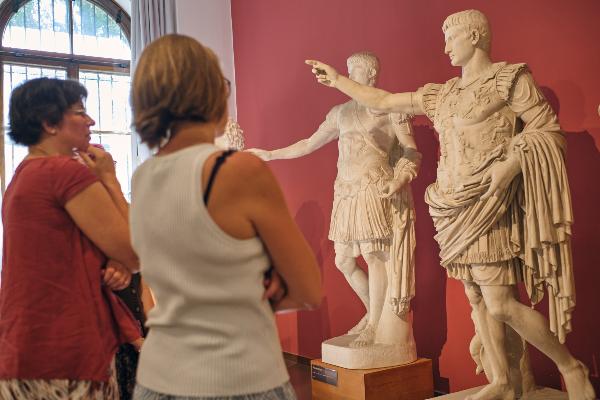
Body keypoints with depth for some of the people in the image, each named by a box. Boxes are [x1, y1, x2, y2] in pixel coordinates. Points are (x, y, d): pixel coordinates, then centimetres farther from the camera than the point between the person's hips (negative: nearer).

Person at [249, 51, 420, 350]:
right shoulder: (341, 112, 18)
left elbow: (412, 153, -1)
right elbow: (310, 144, 24)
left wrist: (399, 181, -20)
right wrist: (270, 154, 24)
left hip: (373, 189, -6)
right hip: (345, 192, 6)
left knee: (373, 254, -9)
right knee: (343, 261, 6)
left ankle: (375, 325, 6)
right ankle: (374, 312, 25)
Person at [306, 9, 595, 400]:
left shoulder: (508, 77, -1)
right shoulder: (443, 94, 17)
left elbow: (549, 131, -6)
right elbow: (384, 101, 21)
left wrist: (509, 164, -20)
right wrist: (337, 80, 24)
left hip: (486, 204, -7)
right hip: (457, 207, 7)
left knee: (500, 304, -11)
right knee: (477, 298, 8)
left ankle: (571, 367, 9)